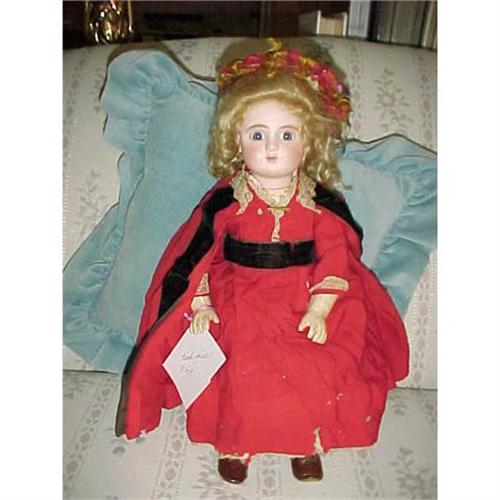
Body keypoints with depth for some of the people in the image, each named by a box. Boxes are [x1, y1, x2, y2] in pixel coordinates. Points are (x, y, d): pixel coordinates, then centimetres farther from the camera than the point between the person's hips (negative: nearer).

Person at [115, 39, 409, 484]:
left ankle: (306, 442, 15)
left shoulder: (322, 202, -4)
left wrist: (319, 309, -14)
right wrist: (200, 305, -8)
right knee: (241, 362, -16)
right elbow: (198, 253, -1)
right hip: (239, 300, 0)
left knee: (321, 366, -13)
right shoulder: (224, 201, -5)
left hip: (305, 300, 1)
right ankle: (234, 444, 11)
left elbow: (336, 256, -5)